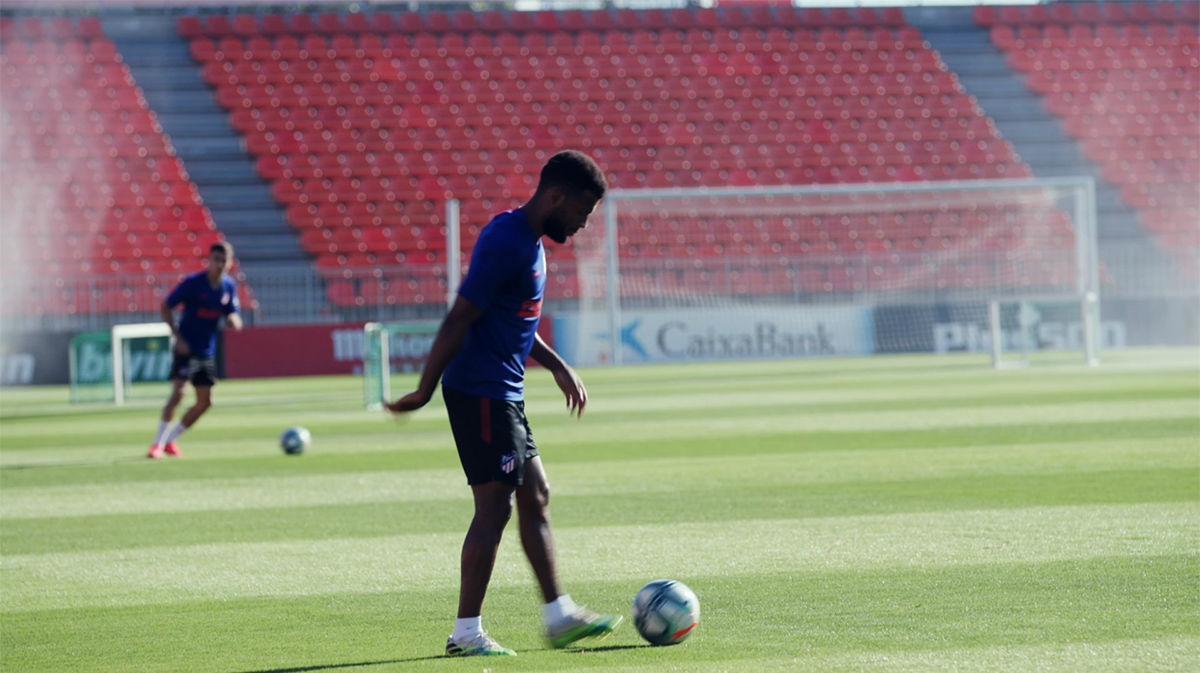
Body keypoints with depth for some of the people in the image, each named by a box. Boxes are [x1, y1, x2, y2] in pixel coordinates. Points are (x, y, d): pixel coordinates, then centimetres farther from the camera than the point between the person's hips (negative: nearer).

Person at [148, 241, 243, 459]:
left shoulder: (229, 286, 1)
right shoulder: (193, 283, -14)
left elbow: (235, 319, 10)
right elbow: (166, 307, -8)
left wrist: (234, 320, -17)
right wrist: (177, 337, -16)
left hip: (207, 352, 6)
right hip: (186, 349, -6)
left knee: (205, 402, 6)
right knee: (178, 393, -20)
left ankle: (170, 440, 20)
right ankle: (157, 444, -13)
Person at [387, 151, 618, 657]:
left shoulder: (529, 240, 13)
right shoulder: (505, 242, -19)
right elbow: (460, 319, -21)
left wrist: (558, 367, 24)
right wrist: (425, 392, -21)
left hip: (503, 395, 10)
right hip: (482, 392, -10)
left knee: (536, 497, 13)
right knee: (495, 506, -7)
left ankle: (558, 616, 20)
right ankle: (466, 634, -3)